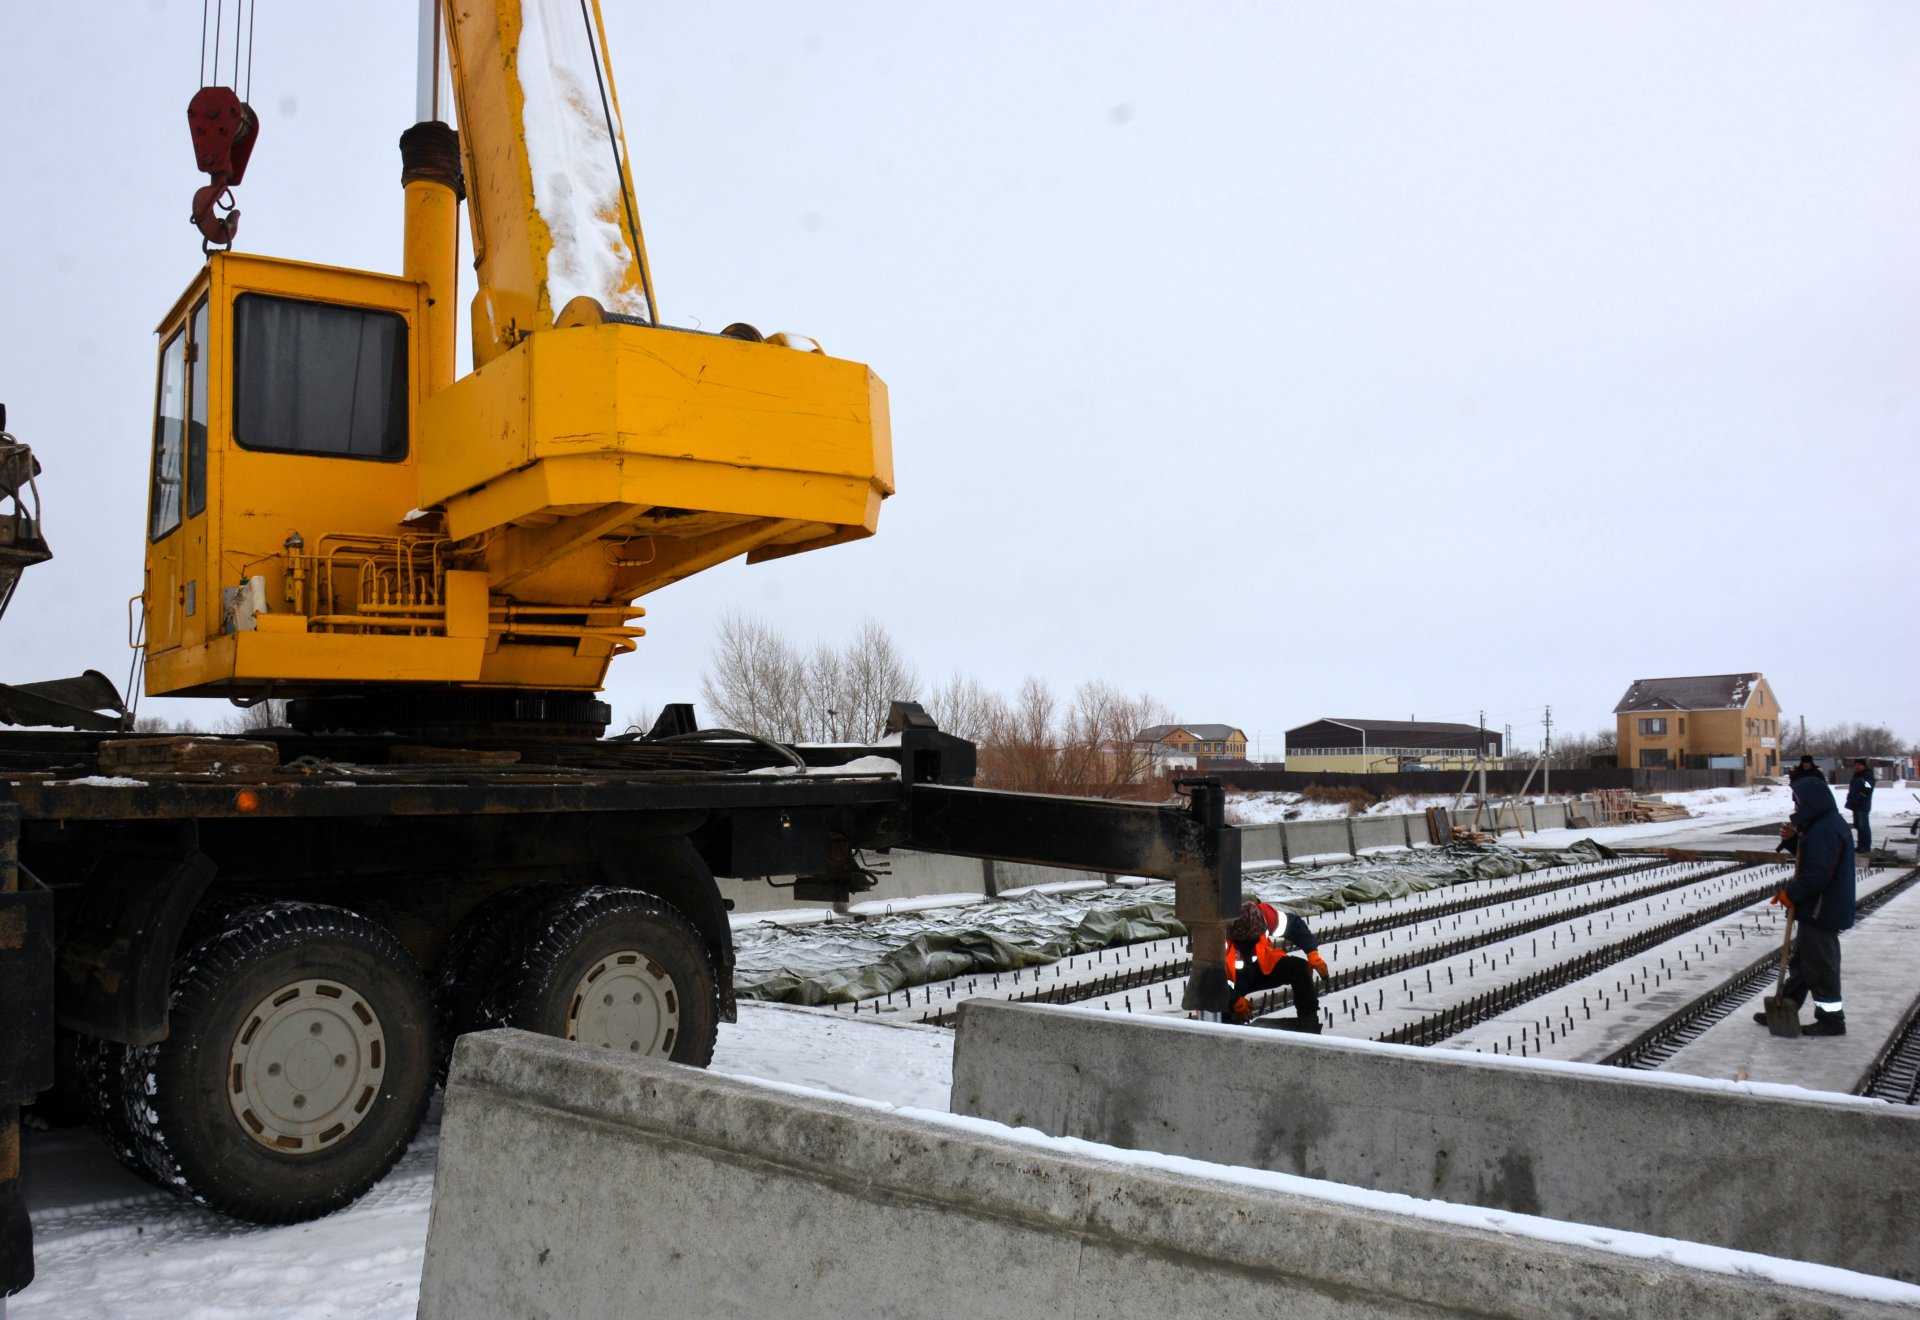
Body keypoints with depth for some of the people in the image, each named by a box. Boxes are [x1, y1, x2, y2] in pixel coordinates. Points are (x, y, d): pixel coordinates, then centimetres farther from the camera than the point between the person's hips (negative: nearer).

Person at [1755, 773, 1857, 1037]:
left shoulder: (1824, 829, -23)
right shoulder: (1827, 823, 11)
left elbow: (1818, 874, -28)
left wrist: (1790, 894, -17)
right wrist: (1795, 837, 6)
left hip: (1822, 911, -11)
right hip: (1818, 908, 11)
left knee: (1820, 965, 0)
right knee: (1802, 960, 18)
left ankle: (1831, 1019, 10)